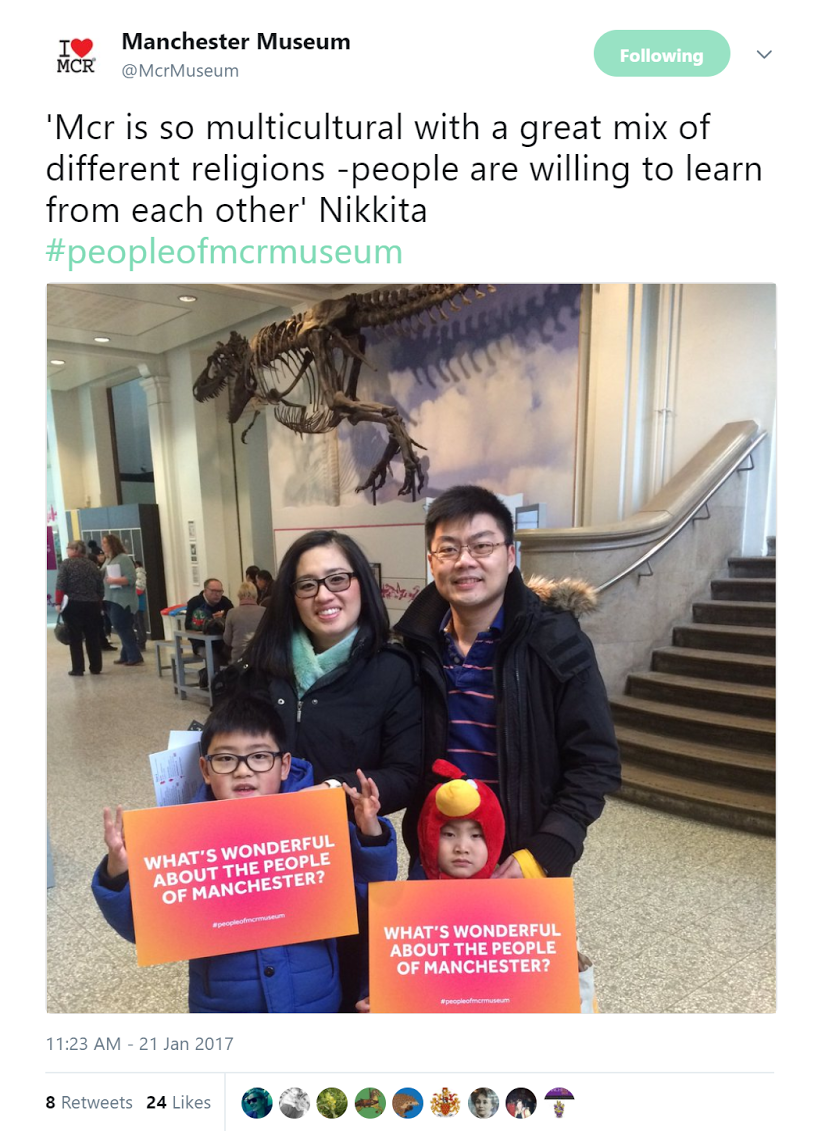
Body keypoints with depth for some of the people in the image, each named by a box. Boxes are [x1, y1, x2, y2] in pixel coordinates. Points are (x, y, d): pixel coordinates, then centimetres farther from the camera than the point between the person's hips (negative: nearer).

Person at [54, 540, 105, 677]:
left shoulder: (66, 563, -3)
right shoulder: (92, 564, 9)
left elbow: (61, 586, -11)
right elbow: (101, 588, 9)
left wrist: (58, 603, -3)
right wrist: (98, 603, 18)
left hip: (73, 605, -4)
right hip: (92, 605, 4)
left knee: (75, 638, 4)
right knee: (93, 637, 9)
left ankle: (78, 669, 5)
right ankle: (96, 667, 12)